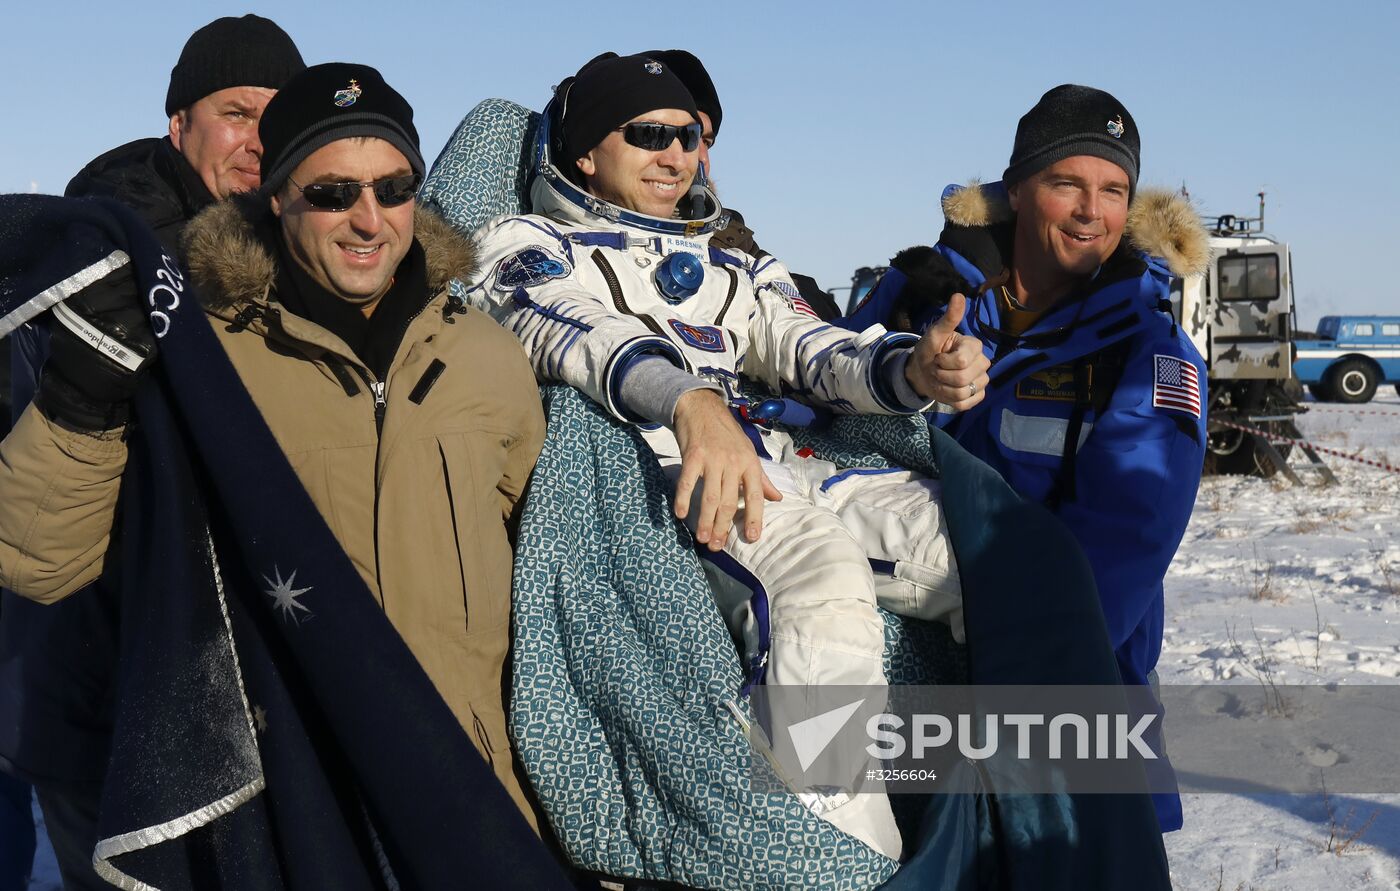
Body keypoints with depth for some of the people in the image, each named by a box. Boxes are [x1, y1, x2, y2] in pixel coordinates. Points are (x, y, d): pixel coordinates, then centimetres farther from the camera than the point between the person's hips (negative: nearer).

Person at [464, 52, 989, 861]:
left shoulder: (730, 268, 32)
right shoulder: (527, 247, 14)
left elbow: (810, 353, 17)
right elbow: (579, 330, -9)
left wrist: (914, 369, -8)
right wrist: (691, 401, -31)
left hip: (776, 467, 6)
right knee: (824, 581, -37)